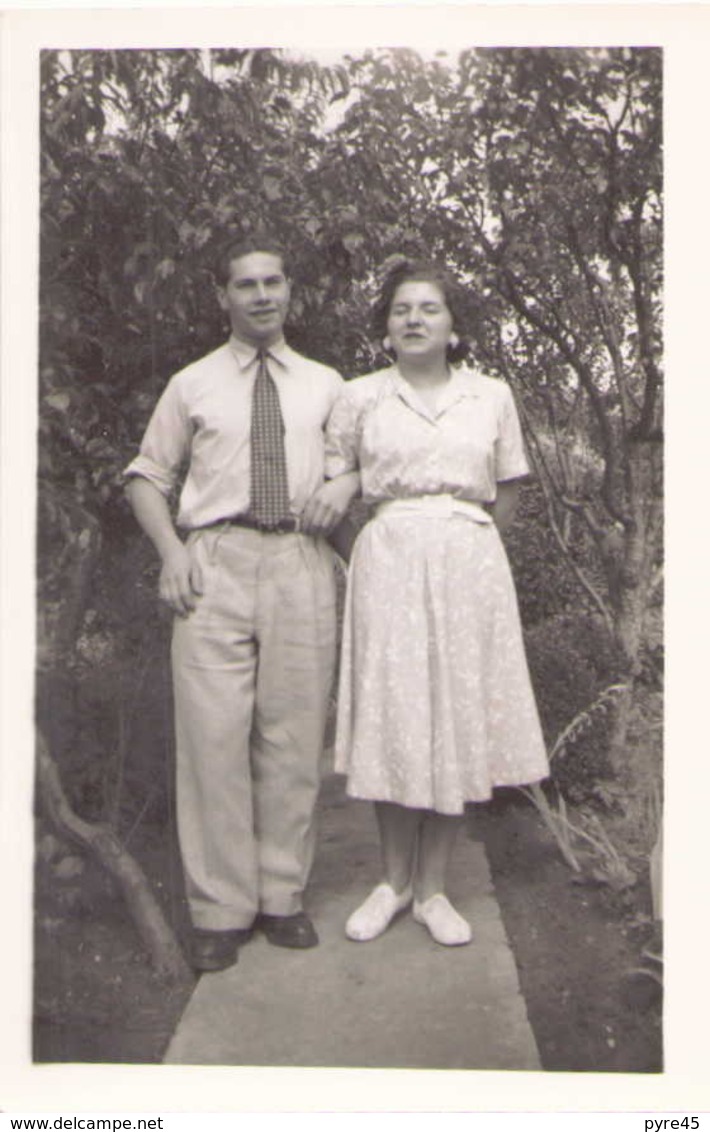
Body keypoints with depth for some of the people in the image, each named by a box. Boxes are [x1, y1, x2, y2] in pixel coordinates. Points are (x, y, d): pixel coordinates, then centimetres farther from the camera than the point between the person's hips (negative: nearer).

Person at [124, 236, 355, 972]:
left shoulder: (326, 385, 17)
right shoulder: (191, 386, 13)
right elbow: (146, 476, 14)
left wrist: (341, 490, -1)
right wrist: (172, 551, -2)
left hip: (300, 561, 1)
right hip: (215, 562, -1)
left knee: (293, 735, 2)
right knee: (213, 733, -5)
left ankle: (283, 896, 14)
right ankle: (221, 909, 6)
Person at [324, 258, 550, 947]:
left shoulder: (492, 397, 8)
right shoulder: (358, 398, 6)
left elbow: (506, 495, 15)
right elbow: (332, 488, 10)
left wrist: (461, 546, 11)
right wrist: (383, 551, 6)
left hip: (469, 563, 1)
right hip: (386, 561, -1)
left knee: (459, 717, 2)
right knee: (390, 716, 0)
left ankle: (433, 889, 14)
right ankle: (394, 881, 17)